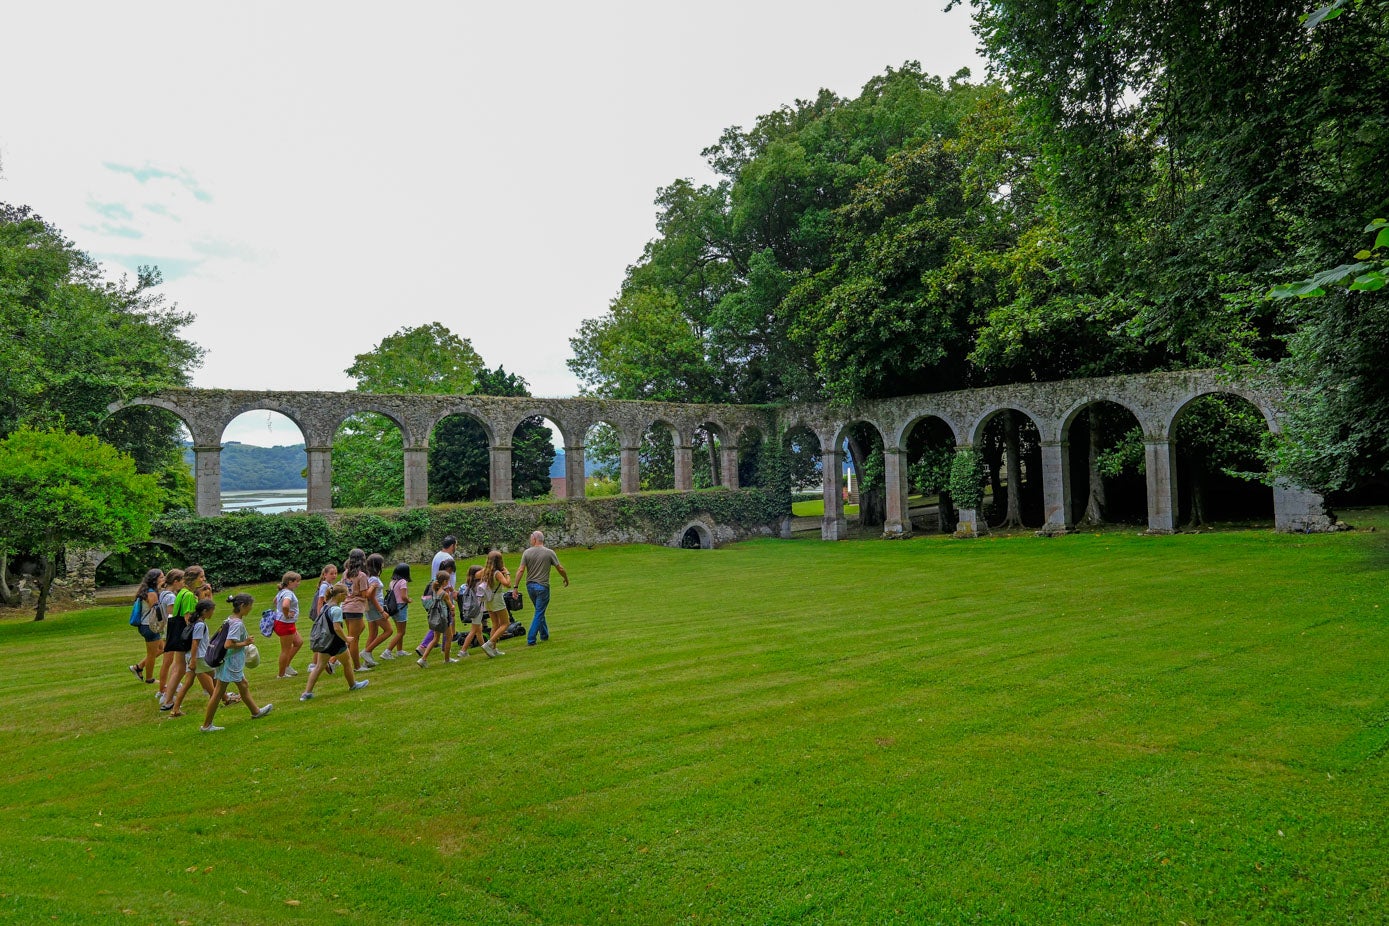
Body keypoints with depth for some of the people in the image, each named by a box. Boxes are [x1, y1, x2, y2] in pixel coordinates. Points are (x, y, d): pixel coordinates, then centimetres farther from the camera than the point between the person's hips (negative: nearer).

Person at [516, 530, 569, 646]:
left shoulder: (527, 552, -3)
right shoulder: (549, 553, -7)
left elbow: (521, 570, -8)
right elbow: (560, 569, -3)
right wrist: (566, 579, 15)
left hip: (530, 586, 4)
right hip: (542, 586, -4)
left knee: (540, 611, 21)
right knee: (539, 613, 1)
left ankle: (544, 635, 31)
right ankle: (531, 640, -4)